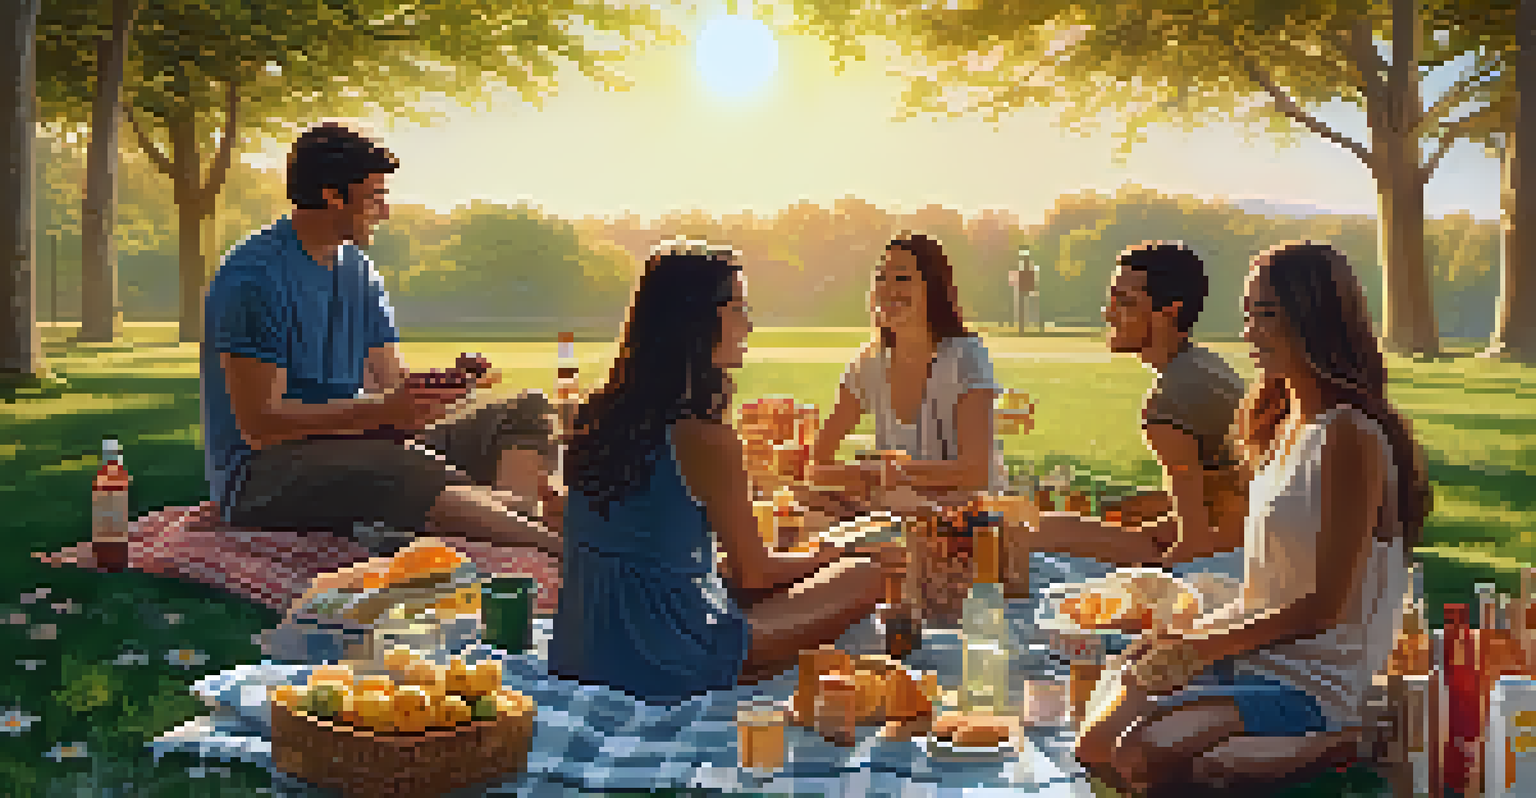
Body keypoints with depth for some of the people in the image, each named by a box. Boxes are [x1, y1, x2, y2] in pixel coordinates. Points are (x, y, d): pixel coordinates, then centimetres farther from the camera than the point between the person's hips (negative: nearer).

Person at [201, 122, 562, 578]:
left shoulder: (359, 272, 13)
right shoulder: (253, 276, -13)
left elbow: (395, 384, 10)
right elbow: (260, 424, -19)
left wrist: (442, 387, -14)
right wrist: (381, 410, -28)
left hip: (347, 449, 8)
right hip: (262, 478, -8)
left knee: (528, 414, -6)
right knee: (400, 471, -40)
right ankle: (560, 550, -40)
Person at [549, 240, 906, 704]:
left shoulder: (598, 416, 4)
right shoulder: (704, 439, -19)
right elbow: (753, 571, -8)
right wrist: (837, 555, 11)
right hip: (665, 668, -8)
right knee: (866, 577, 0)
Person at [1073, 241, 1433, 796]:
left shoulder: (1350, 438, -14)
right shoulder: (1284, 429, 15)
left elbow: (1325, 604, -16)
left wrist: (1207, 647, -14)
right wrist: (1185, 636, 4)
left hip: (1318, 684, -8)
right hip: (1253, 657, 8)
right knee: (1097, 745, -12)